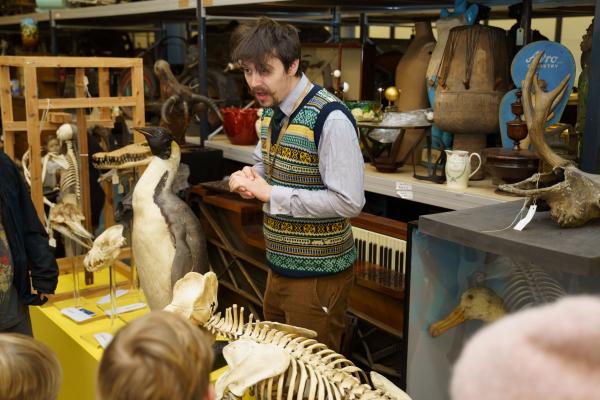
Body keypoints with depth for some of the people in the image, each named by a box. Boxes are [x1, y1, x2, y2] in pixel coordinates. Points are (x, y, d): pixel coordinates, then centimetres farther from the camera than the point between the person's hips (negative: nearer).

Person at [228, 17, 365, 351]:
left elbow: (349, 201, -26)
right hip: (279, 265, 8)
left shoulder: (330, 119, -22)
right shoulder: (271, 111, 5)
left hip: (318, 276, -8)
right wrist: (248, 178, -5)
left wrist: (271, 193, -22)